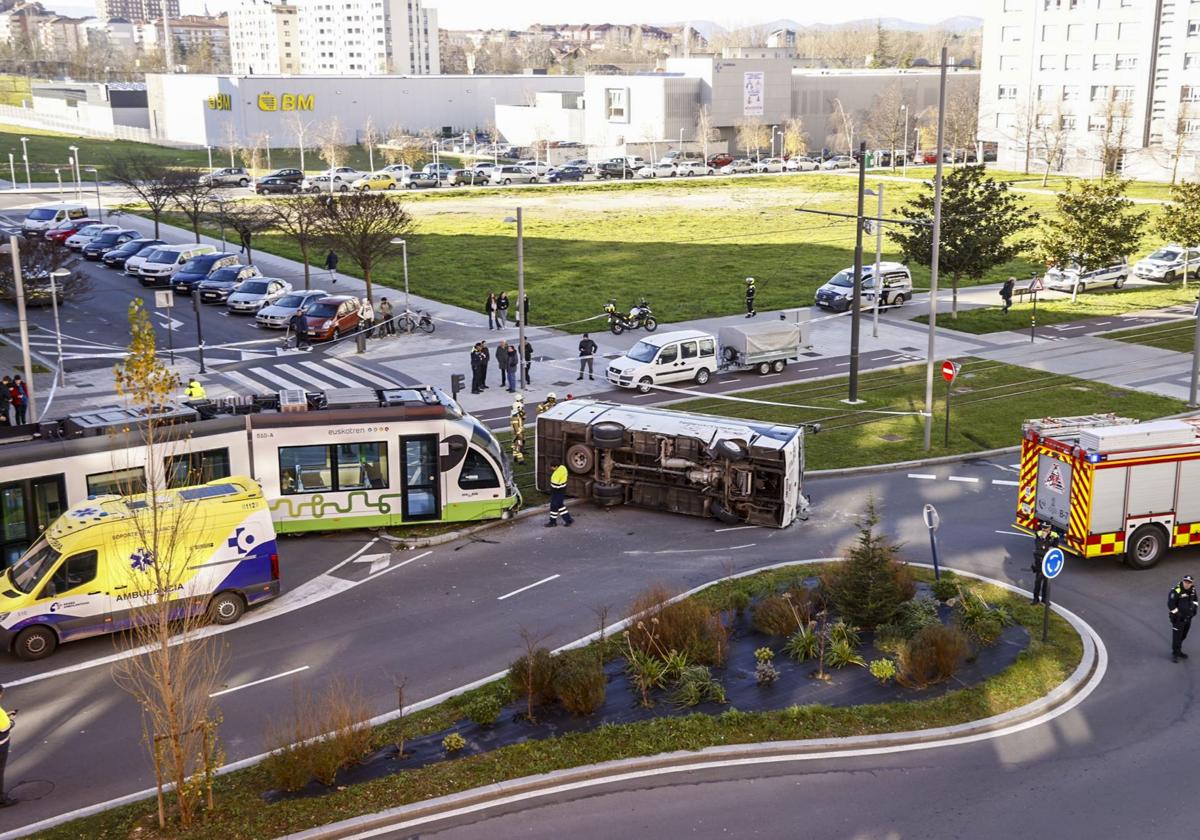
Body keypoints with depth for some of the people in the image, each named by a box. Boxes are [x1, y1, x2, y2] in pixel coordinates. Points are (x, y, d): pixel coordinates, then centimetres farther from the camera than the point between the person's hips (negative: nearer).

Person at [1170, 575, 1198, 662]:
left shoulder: (1192, 589, 0)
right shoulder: (1176, 591, -24)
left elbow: (1194, 599, 20)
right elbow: (1171, 604, -22)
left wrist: (1194, 608, 9)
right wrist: (1177, 613, -20)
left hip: (1188, 618, 7)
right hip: (1178, 618, -7)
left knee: (1183, 635, 18)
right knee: (1177, 636, -3)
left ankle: (1179, 651, 34)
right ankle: (1175, 654, 9)